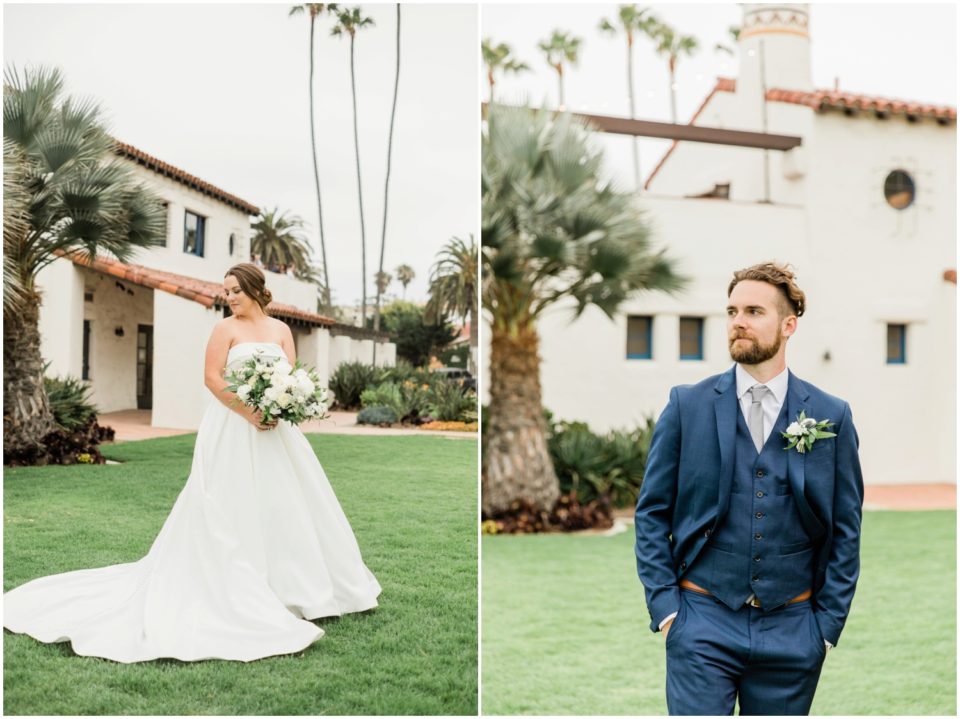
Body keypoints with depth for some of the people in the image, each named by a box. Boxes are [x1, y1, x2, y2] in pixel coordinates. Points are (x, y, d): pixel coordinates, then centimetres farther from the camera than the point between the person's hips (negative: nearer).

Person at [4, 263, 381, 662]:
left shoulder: (281, 329, 11)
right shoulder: (226, 328, -1)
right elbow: (213, 378, -8)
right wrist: (249, 412, -16)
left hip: (275, 427, 4)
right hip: (233, 430, -4)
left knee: (285, 504, 8)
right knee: (234, 508, -3)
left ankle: (290, 585, 21)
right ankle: (236, 592, 4)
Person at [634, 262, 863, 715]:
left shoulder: (832, 417, 2)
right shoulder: (687, 405, 0)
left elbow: (846, 529, 5)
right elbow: (652, 512, 2)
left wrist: (828, 622, 1)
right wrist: (664, 605, -4)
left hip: (791, 629, 1)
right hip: (703, 624, -1)